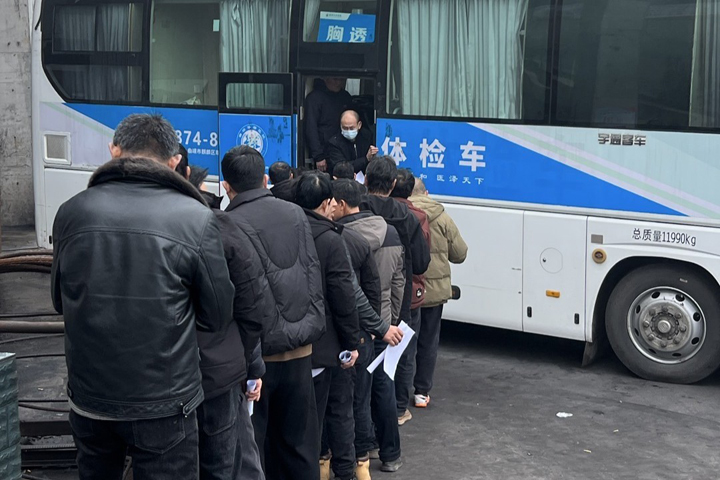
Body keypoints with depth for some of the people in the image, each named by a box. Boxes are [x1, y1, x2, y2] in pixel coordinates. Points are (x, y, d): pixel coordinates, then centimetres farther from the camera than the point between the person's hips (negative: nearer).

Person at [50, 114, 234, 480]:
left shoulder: (72, 212, -5)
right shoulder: (196, 219, -13)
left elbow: (61, 300, 9)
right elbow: (218, 317, -5)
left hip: (88, 398, 3)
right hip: (164, 405, -3)